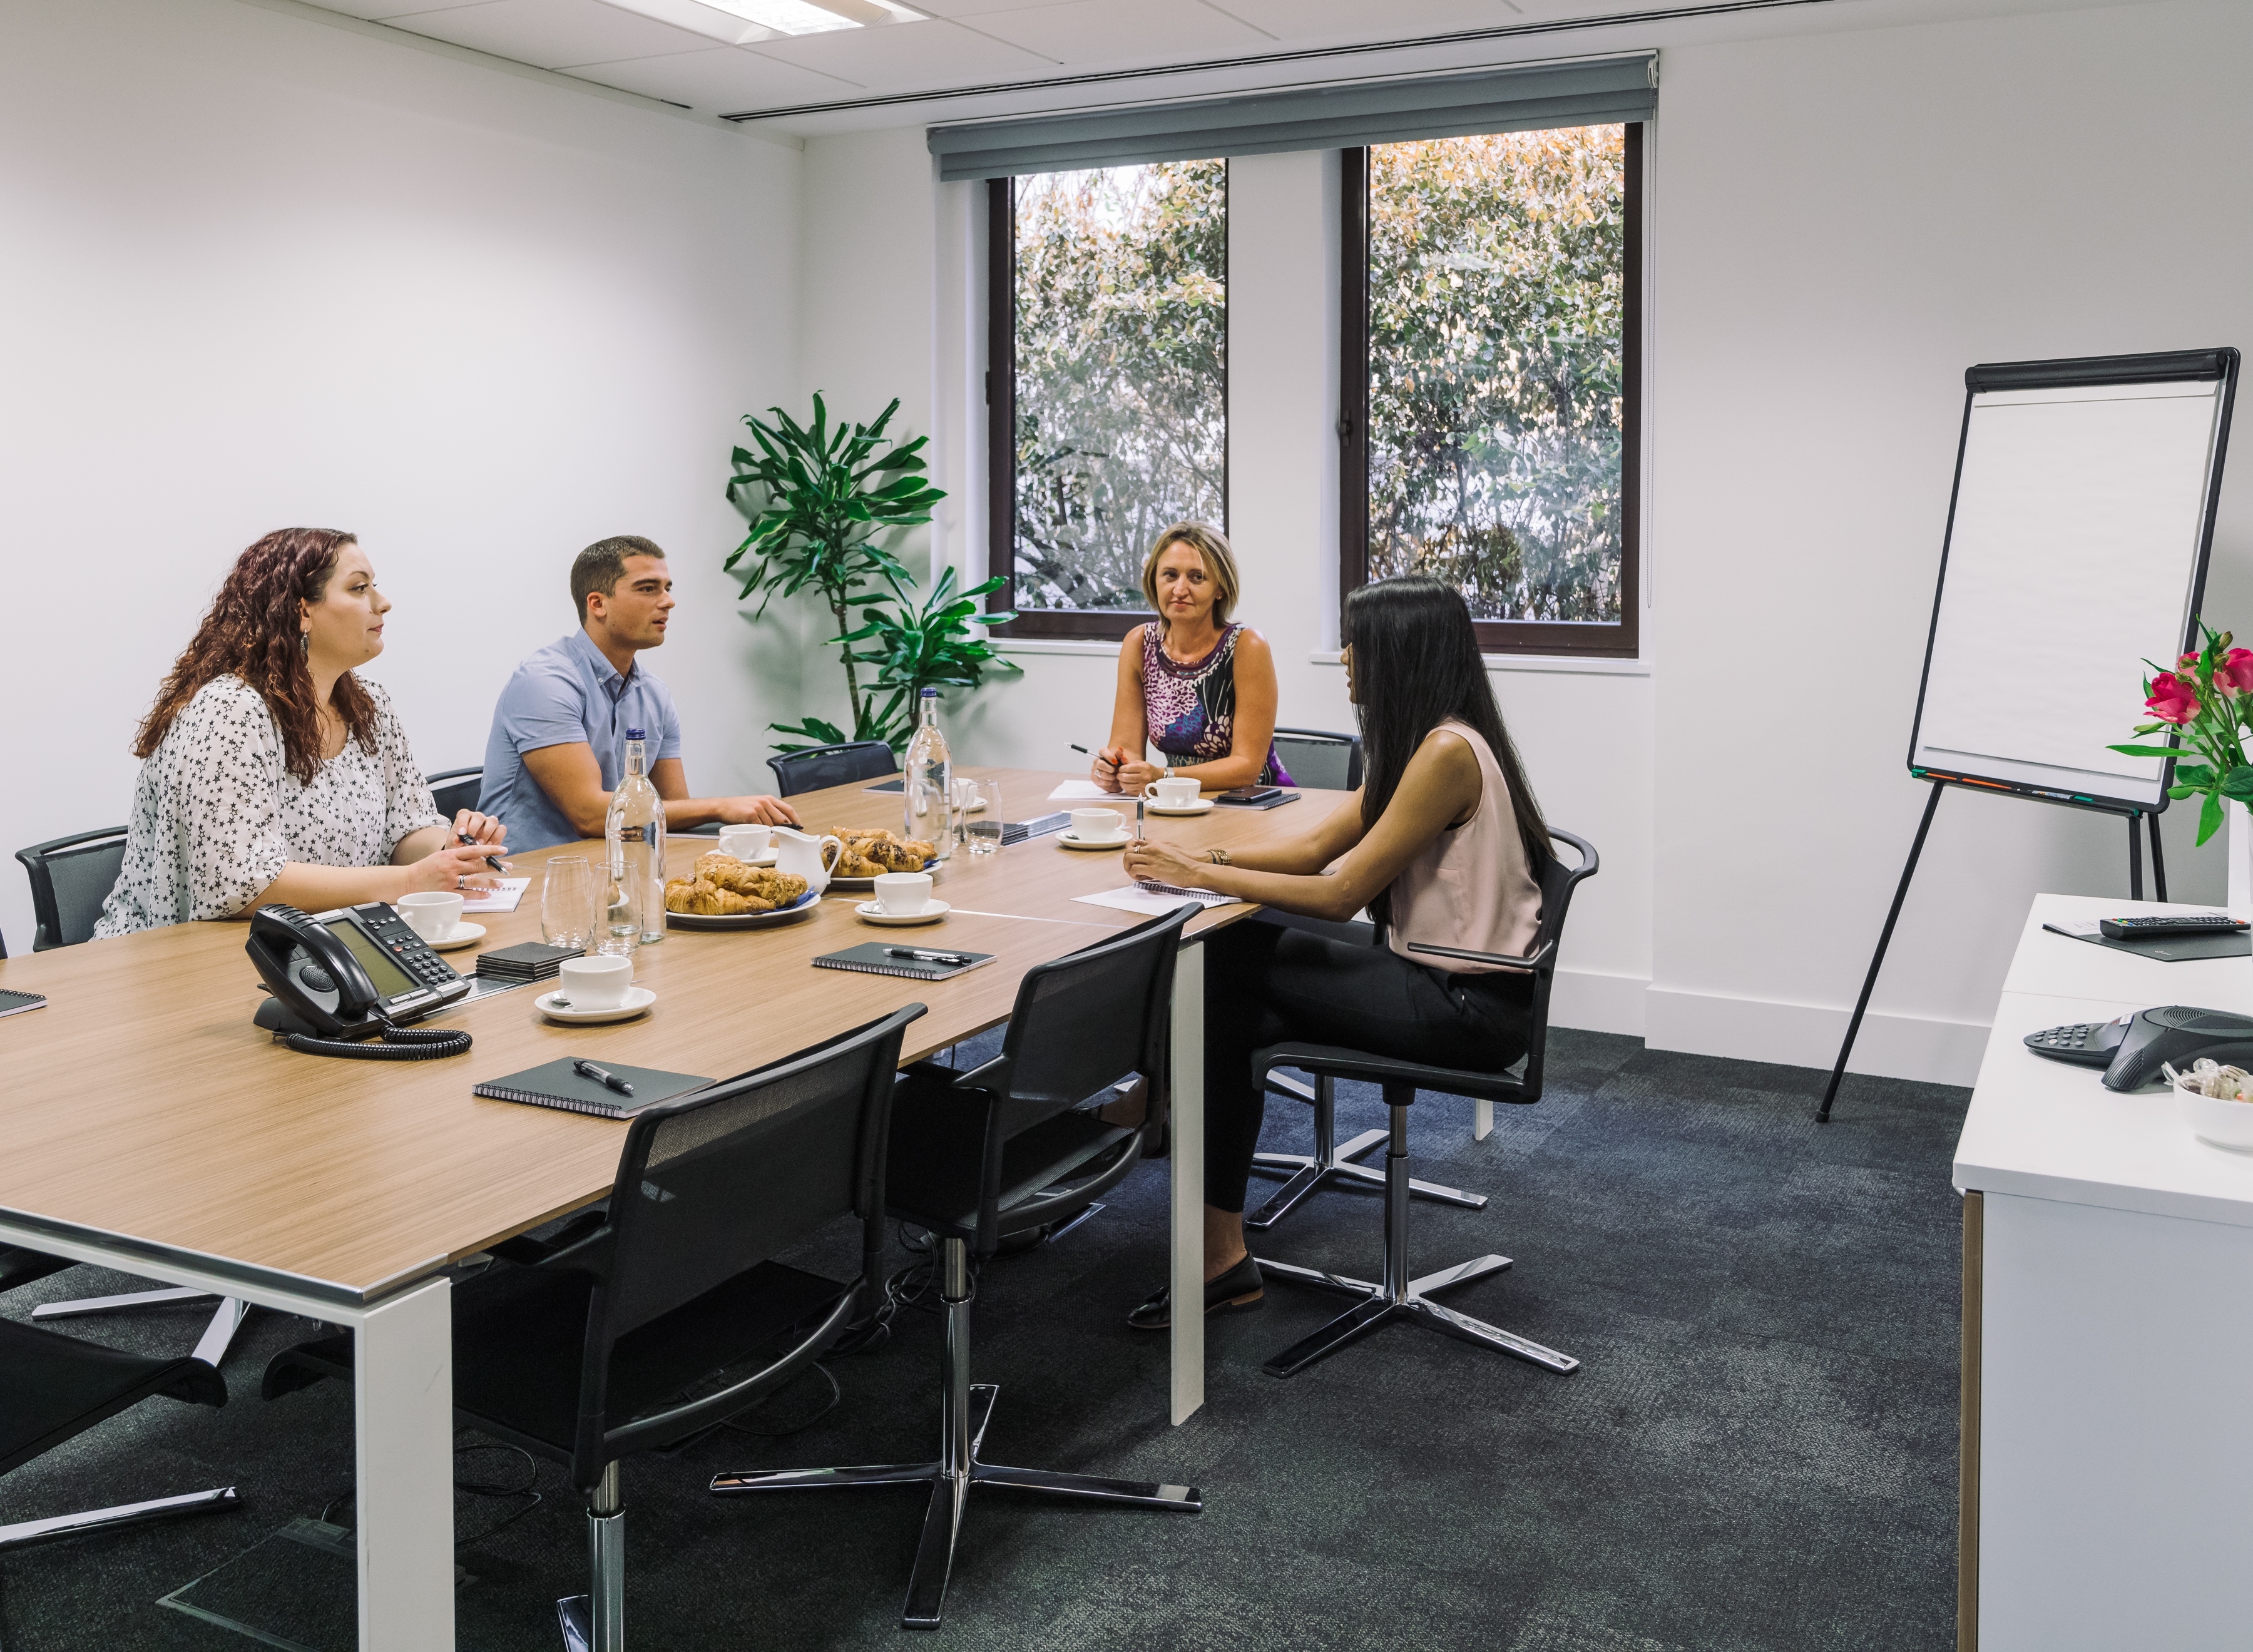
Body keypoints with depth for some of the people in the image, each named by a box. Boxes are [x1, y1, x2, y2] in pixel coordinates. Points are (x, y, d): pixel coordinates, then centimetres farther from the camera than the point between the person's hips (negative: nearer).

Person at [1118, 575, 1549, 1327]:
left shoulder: (1447, 752, -19)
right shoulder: (1421, 744, 12)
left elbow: (1342, 894, -19)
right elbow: (1315, 848, 12)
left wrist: (1201, 876, -14)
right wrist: (1203, 860, -2)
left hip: (1471, 1007, -9)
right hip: (1437, 979, 9)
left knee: (1236, 960, -10)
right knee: (1228, 1012, 0)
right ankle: (1220, 1253, 0)